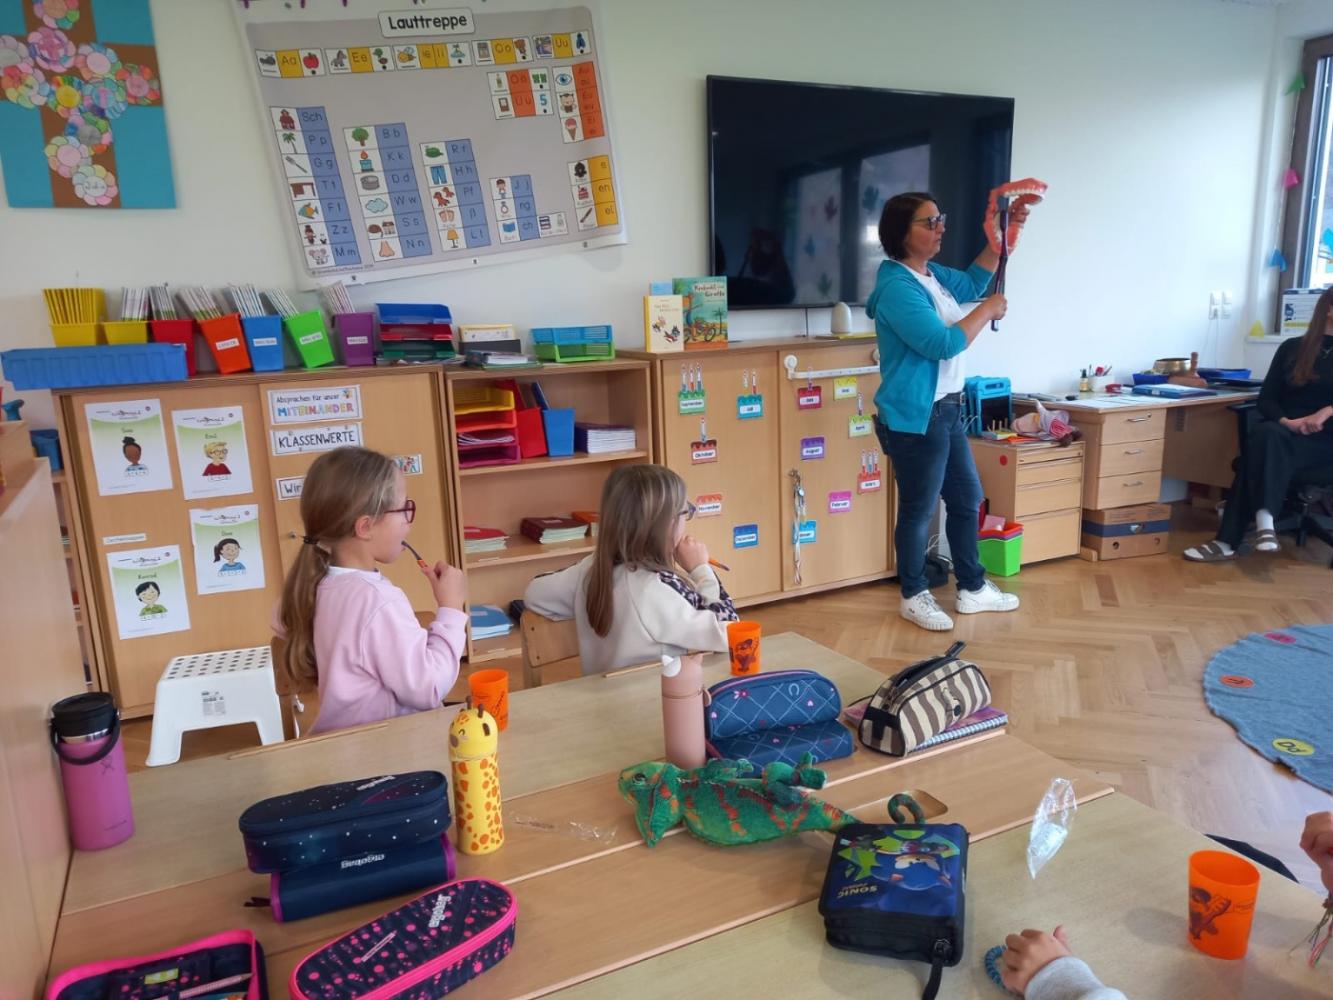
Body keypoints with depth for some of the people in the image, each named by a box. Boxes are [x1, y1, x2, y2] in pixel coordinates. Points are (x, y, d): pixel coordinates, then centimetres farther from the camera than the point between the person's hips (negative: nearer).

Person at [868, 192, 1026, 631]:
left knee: (967, 499, 18)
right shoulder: (897, 287, -21)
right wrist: (987, 311, -11)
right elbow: (943, 344, -25)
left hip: (947, 410, 10)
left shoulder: (932, 275, 10)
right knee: (918, 510, 4)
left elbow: (972, 282, 28)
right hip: (915, 417, -10)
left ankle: (971, 590, 32)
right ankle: (913, 596, 22)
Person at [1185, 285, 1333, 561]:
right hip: (1281, 430, 2)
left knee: (1262, 452, -34)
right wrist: (1285, 421, -13)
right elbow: (1266, 398, 7)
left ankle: (1228, 542, -41)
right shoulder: (1292, 348, 12)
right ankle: (1264, 520, -47)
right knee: (1267, 435, -37)